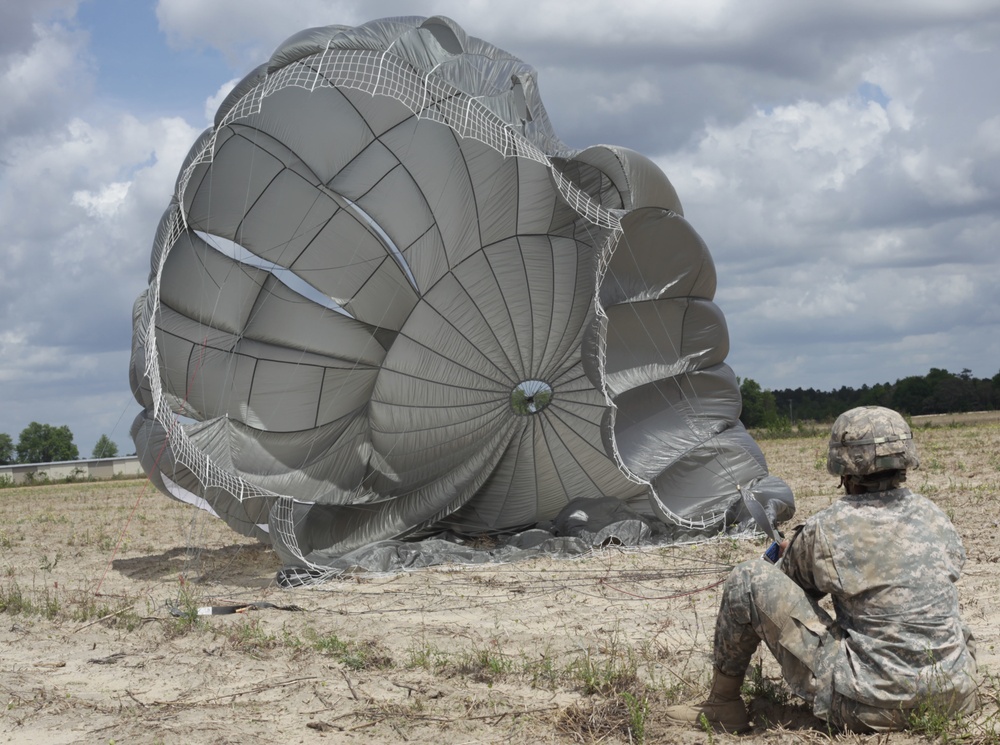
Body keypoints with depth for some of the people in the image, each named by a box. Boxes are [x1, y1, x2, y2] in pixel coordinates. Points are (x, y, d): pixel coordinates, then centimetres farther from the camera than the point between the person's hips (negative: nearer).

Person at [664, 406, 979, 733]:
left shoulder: (825, 530, -9)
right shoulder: (935, 517, 4)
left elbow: (786, 584, 10)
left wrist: (793, 553, 37)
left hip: (870, 710, -5)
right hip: (954, 699, 6)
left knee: (748, 580, 1)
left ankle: (722, 705, 13)